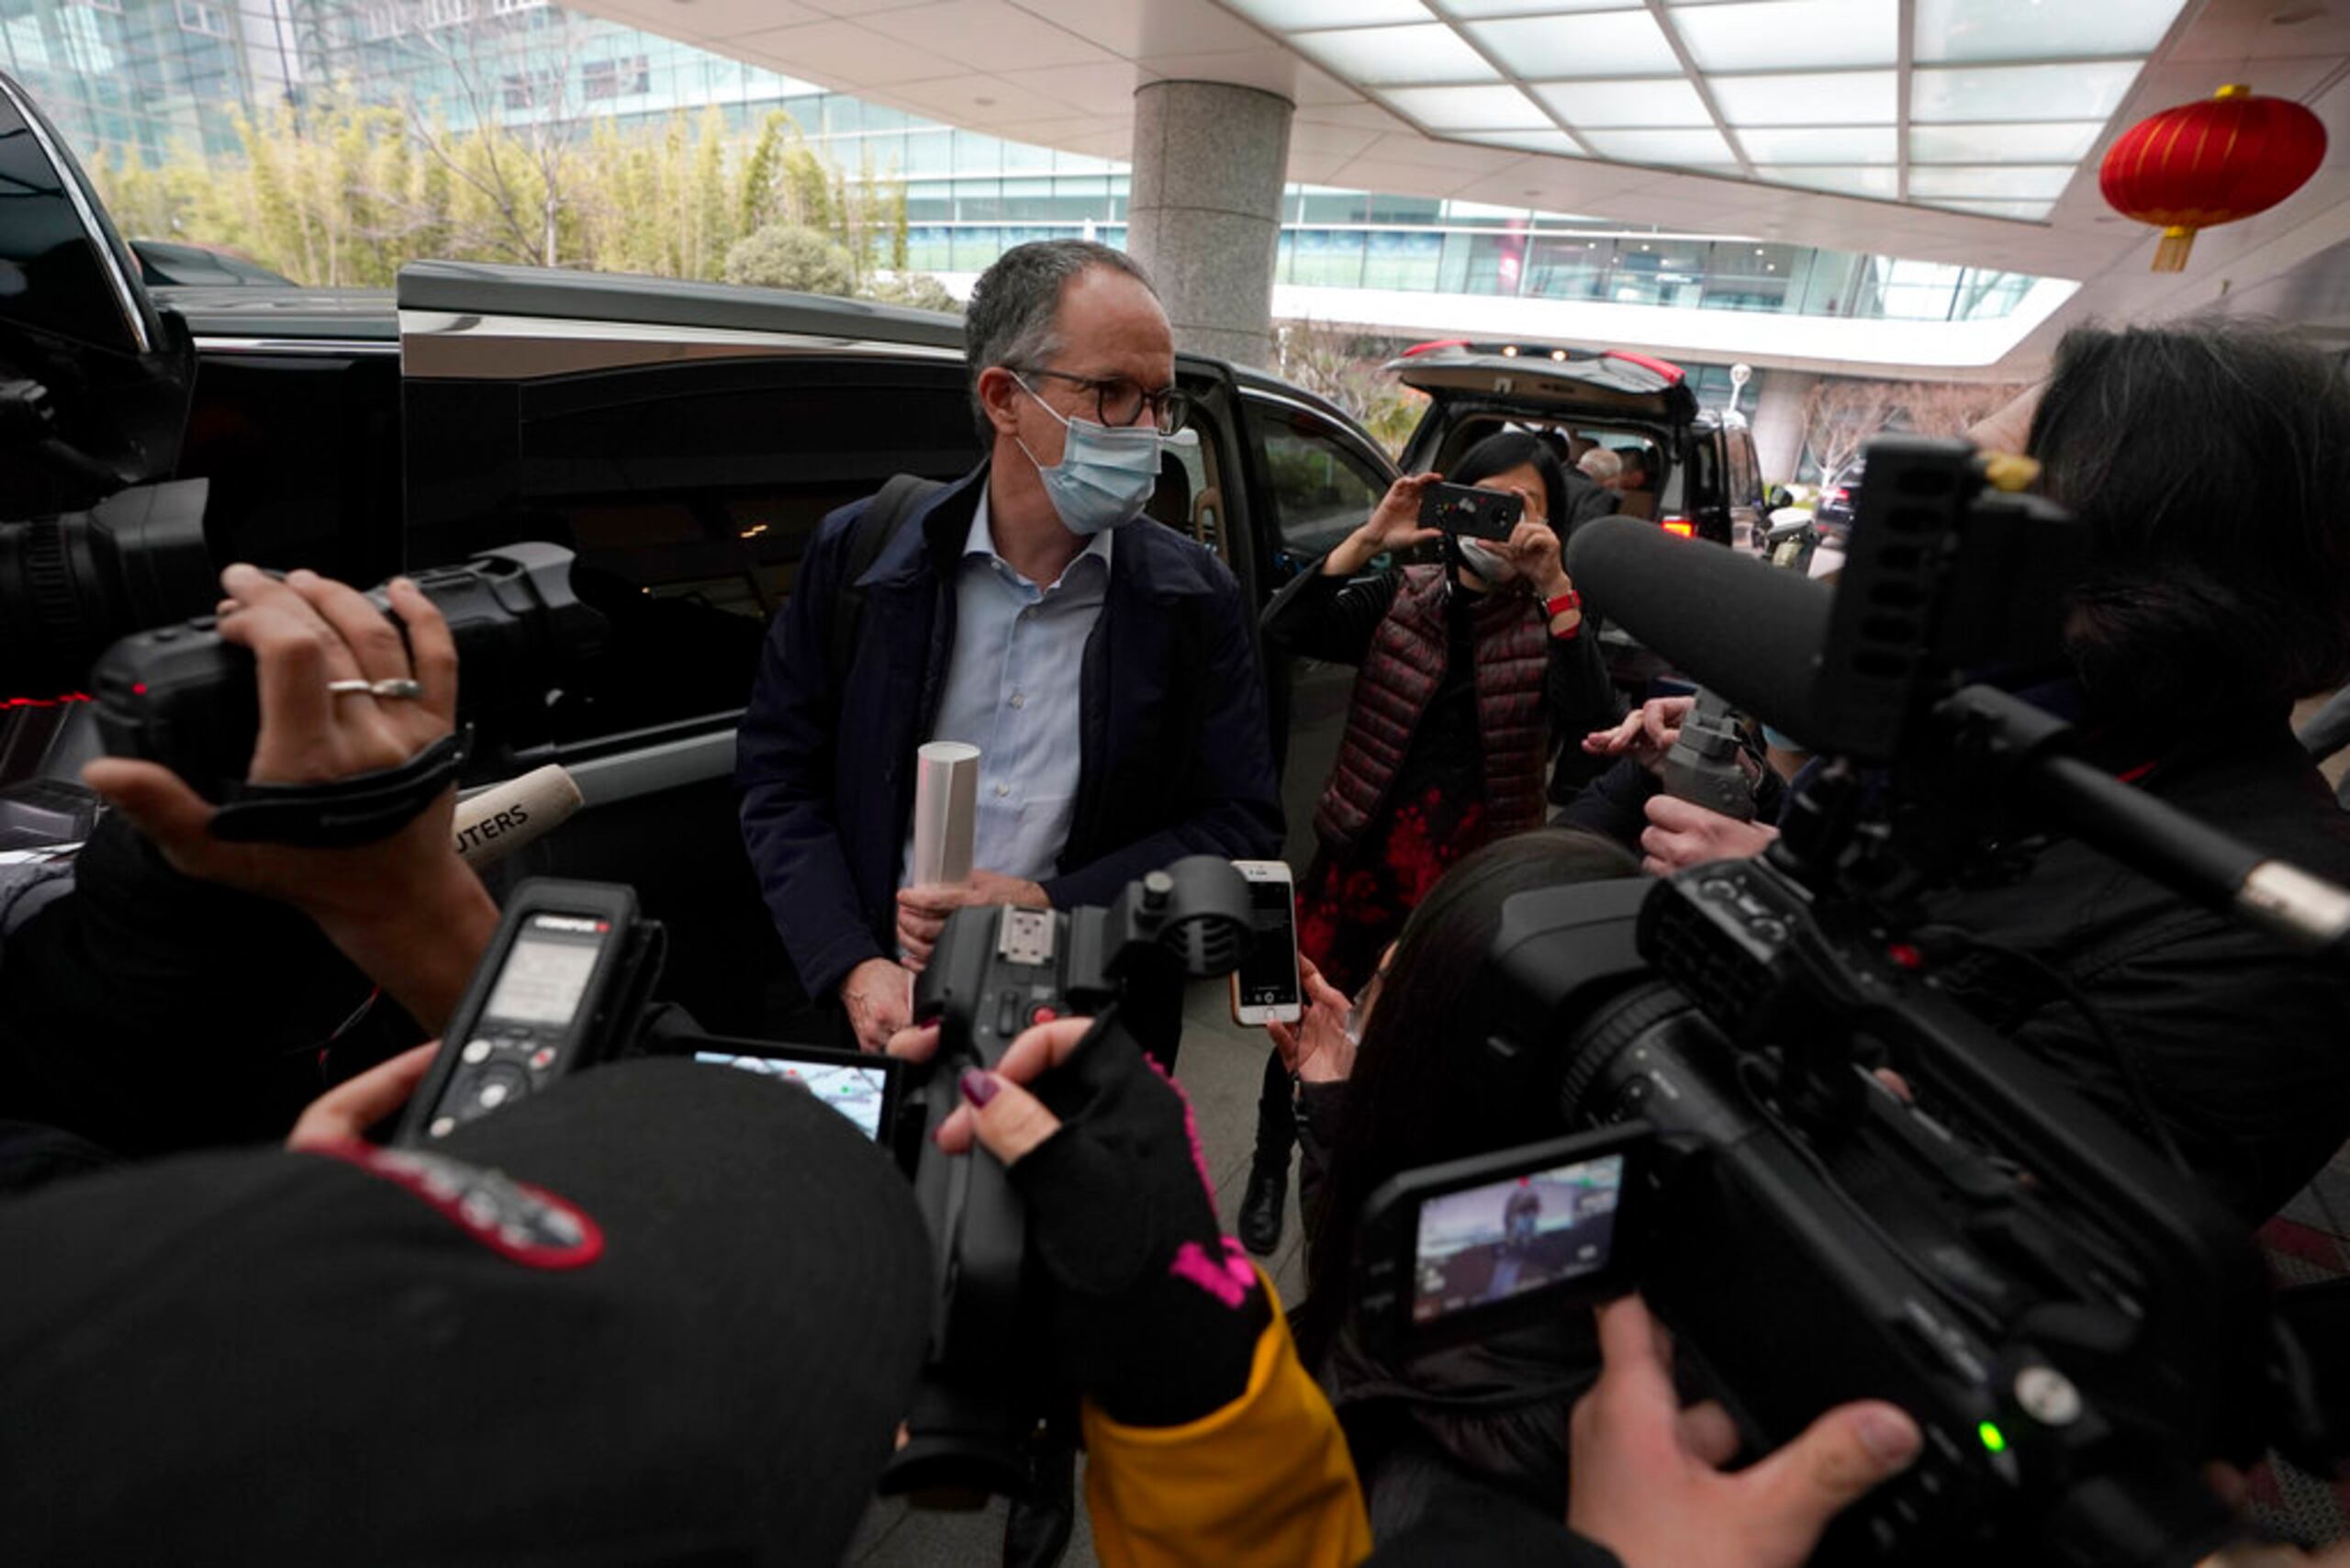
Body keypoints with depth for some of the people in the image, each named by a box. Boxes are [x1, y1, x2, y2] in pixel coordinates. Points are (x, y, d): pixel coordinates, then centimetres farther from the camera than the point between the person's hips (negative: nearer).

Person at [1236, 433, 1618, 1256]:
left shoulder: (1548, 622, 0)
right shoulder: (1399, 597, 1)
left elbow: (1591, 719, -18)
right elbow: (1283, 630, -13)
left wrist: (1555, 588, -24)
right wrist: (1369, 540, -20)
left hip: (1473, 871, 0)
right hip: (1364, 847, 0)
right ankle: (1269, 1171, 35)